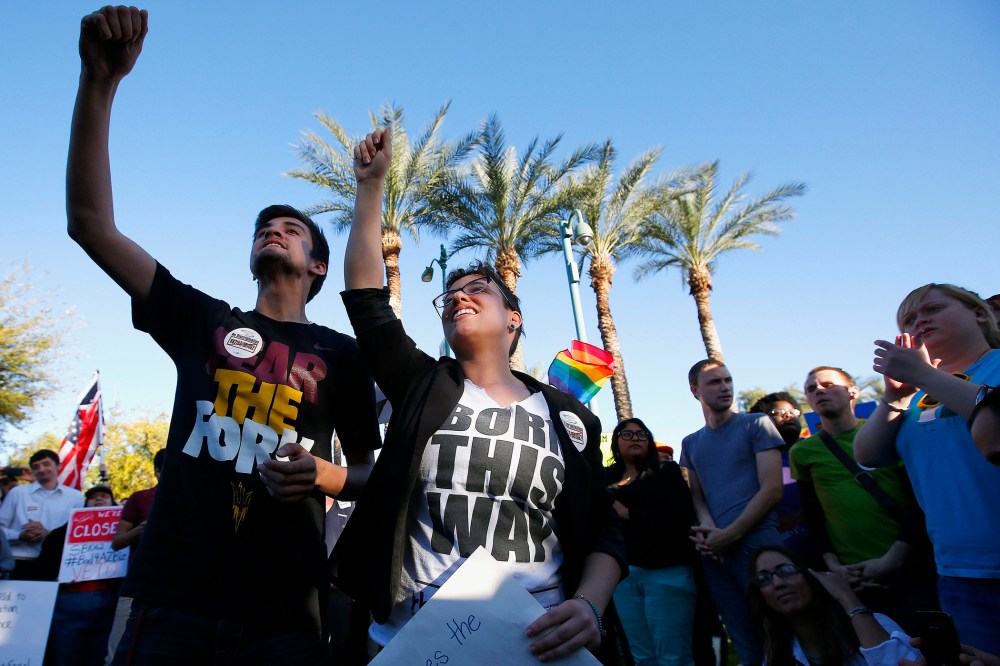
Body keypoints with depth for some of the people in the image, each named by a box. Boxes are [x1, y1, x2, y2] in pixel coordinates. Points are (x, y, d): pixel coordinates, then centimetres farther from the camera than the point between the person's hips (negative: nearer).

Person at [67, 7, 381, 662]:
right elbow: (91, 223, 3)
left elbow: (368, 470, 9)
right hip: (173, 588, 2)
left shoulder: (340, 353, 5)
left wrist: (323, 475, -15)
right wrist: (99, 80, -5)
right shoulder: (202, 320, 10)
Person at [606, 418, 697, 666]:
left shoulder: (666, 472, 2)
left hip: (666, 570, -3)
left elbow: (683, 515, -12)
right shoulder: (607, 479, 10)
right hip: (624, 573, 4)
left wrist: (628, 513, -14)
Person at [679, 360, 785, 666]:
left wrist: (729, 534, -11)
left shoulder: (757, 425, 1)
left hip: (758, 544, -4)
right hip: (716, 553, 4)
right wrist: (708, 528, -6)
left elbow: (772, 490, -6)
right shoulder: (691, 443, 15)